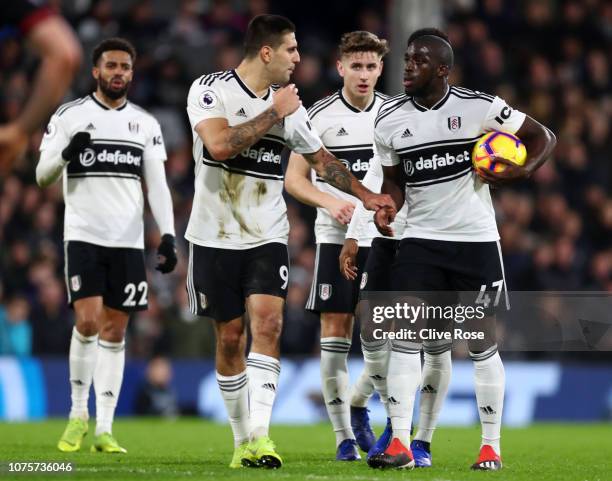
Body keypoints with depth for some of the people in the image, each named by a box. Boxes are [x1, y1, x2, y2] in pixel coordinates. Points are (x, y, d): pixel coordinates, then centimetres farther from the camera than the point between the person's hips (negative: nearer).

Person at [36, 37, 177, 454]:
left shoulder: (146, 124, 10)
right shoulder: (70, 117, 2)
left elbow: (157, 185, 9)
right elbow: (42, 175, 1)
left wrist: (168, 235, -3)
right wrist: (67, 153, -20)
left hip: (128, 241, 3)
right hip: (84, 236, -3)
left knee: (114, 332, 2)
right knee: (88, 322, -15)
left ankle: (104, 428, 4)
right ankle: (78, 414, 2)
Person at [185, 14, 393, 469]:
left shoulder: (289, 104, 5)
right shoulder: (211, 90, -9)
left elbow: (321, 158, 20)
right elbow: (219, 145, -26)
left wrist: (368, 195, 18)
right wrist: (274, 113, -19)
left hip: (267, 236, 2)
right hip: (216, 237, -2)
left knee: (268, 324, -17)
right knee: (230, 338, 4)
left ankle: (259, 436, -24)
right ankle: (242, 441, 17)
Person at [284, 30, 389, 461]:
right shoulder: (320, 115, -3)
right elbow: (294, 178, -2)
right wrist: (330, 202, -18)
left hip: (383, 237, 2)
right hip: (335, 237, -2)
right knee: (335, 330, -4)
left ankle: (359, 405, 21)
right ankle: (343, 434, 2)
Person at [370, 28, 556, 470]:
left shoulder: (479, 107, -9)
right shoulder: (390, 119, 1)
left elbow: (544, 137, -1)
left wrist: (522, 171, -20)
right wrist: (387, 206, -8)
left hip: (476, 240, -2)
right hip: (420, 241, 2)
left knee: (482, 344, 4)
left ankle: (491, 446, 14)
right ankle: (400, 443, -10)